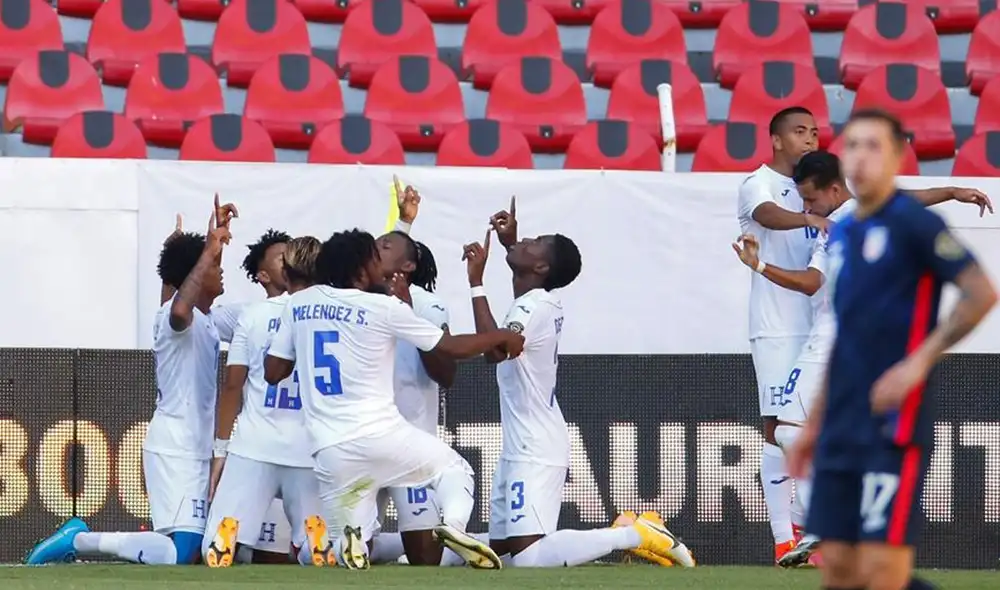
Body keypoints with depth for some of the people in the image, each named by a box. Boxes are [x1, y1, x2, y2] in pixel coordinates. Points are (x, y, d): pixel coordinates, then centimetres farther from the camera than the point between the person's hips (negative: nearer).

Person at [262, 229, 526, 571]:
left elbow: (273, 372, 13)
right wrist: (500, 337, 20)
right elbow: (452, 348, 4)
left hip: (331, 452, 3)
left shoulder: (298, 305, 7)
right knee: (453, 467, 23)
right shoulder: (384, 307, -3)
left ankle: (351, 538, -23)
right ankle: (453, 525, -10)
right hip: (382, 435, -3)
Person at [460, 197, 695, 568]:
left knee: (530, 560, -21)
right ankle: (624, 534, 16)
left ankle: (633, 537, -11)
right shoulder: (543, 303, 10)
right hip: (521, 449, 10)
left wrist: (477, 282, -30)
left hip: (534, 454, -10)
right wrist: (509, 243, 33)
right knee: (502, 550, 16)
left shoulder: (533, 309, -18)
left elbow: (494, 350, -36)